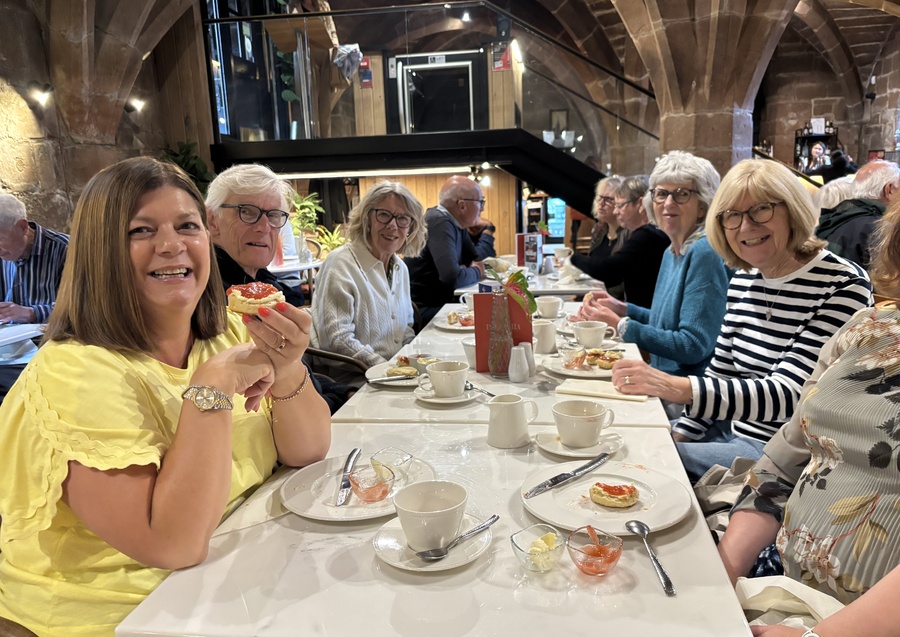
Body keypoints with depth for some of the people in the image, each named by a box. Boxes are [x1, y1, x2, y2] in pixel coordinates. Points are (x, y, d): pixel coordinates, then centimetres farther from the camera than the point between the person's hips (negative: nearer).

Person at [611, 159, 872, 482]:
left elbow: (788, 394, -26)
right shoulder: (742, 280, 6)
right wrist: (680, 435, 0)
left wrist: (678, 388, -40)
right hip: (731, 433, 7)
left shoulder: (844, 285, -15)